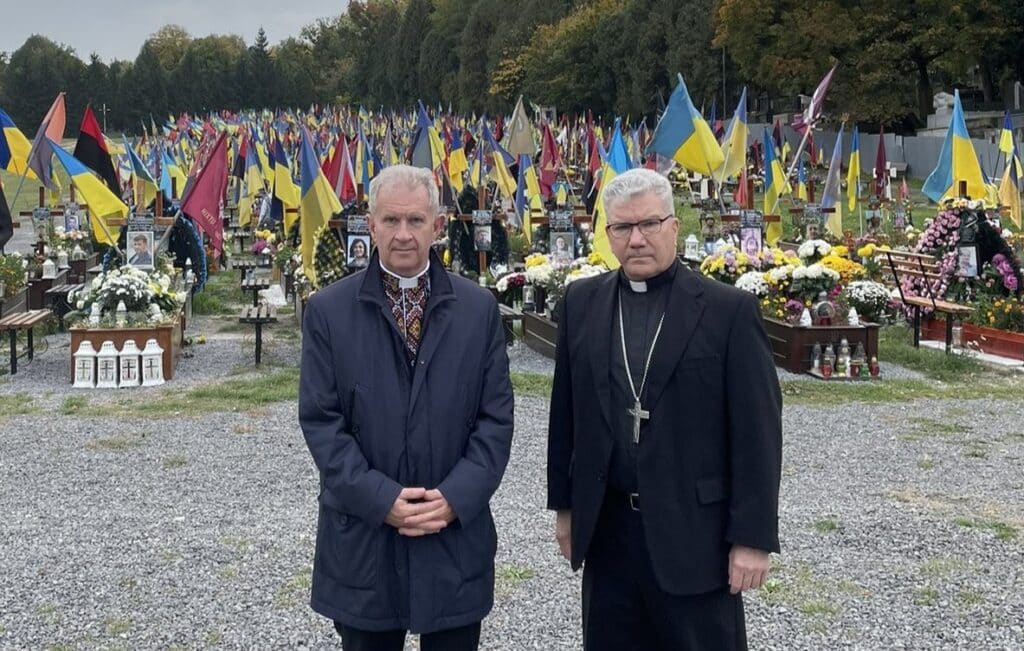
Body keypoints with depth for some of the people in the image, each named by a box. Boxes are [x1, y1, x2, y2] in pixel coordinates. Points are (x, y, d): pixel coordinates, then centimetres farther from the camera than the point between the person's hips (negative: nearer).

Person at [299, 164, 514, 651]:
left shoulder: (479, 309, 3)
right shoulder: (328, 311, -1)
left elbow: (496, 417, 1)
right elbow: (320, 420, -5)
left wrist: (456, 497, -11)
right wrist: (380, 498, -14)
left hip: (457, 535, 1)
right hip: (362, 535, -1)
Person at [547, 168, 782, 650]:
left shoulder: (729, 310, -8)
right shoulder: (581, 302, 5)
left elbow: (757, 431, -8)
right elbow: (566, 412, 11)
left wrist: (753, 536, -10)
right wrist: (565, 504, 12)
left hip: (694, 530, -3)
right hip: (606, 528, 4)